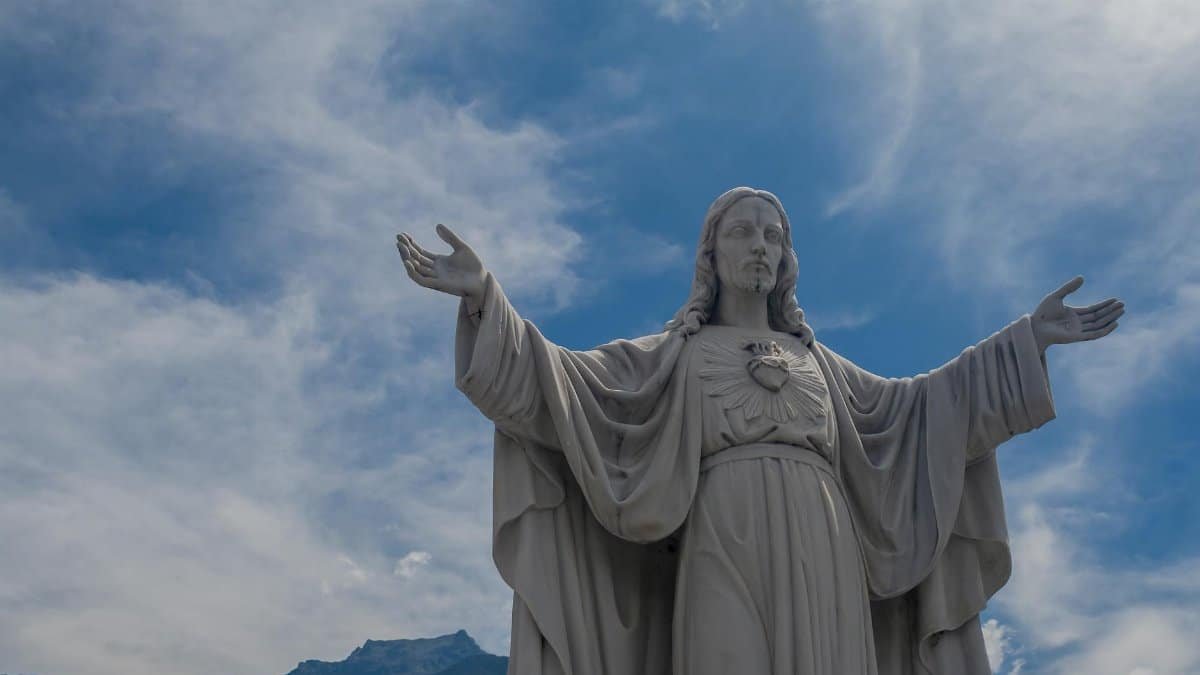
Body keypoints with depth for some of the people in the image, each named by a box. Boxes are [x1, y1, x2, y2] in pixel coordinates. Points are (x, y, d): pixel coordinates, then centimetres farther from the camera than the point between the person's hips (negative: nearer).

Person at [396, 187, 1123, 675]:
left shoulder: (813, 359, 30)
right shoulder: (674, 353, 20)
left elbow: (912, 407, 28)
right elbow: (565, 380, 8)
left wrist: (1027, 339, 25)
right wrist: (484, 296, -6)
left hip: (819, 553, 3)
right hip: (727, 549, -3)